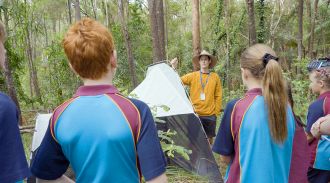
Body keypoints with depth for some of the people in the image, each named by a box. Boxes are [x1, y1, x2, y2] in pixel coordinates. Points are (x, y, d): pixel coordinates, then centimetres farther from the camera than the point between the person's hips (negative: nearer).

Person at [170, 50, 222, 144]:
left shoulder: (215, 77, 4)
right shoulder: (192, 76, 2)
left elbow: (218, 96, 6)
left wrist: (216, 112, 3)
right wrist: (174, 68, -16)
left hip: (210, 115, 1)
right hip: (195, 114, -1)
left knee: (209, 138, 10)